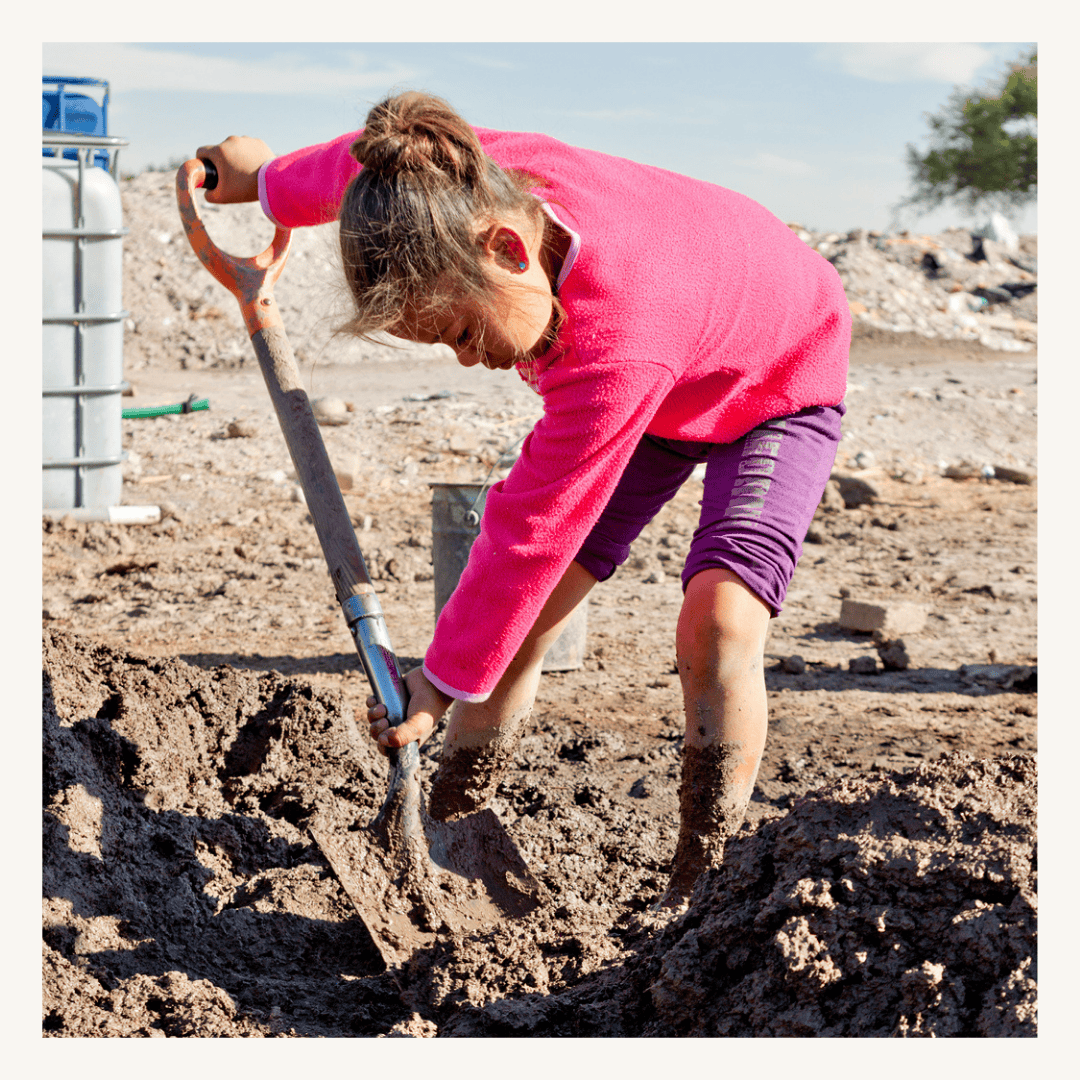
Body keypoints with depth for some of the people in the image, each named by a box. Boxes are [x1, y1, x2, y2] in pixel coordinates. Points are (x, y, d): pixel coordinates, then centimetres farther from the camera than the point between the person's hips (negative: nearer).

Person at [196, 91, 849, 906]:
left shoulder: (613, 350, -47)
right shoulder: (481, 177, -28)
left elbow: (533, 529, -37)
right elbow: (362, 166, -2)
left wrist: (442, 684, -25)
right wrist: (270, 180, 18)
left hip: (777, 385, -7)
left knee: (718, 623, -28)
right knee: (525, 615, -3)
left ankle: (701, 892, -20)